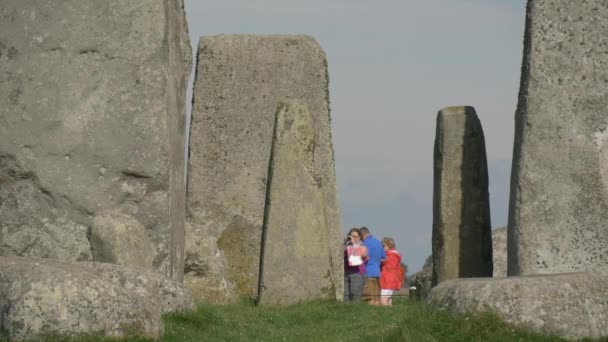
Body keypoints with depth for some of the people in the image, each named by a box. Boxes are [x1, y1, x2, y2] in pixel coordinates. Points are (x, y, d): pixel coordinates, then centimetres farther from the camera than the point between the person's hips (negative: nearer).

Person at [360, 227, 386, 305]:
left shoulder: (366, 242, -7)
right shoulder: (378, 242, 17)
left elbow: (367, 257, -18)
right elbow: (384, 257, 20)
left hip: (369, 272, -8)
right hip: (378, 272, 8)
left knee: (370, 299, -9)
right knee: (377, 298, 8)